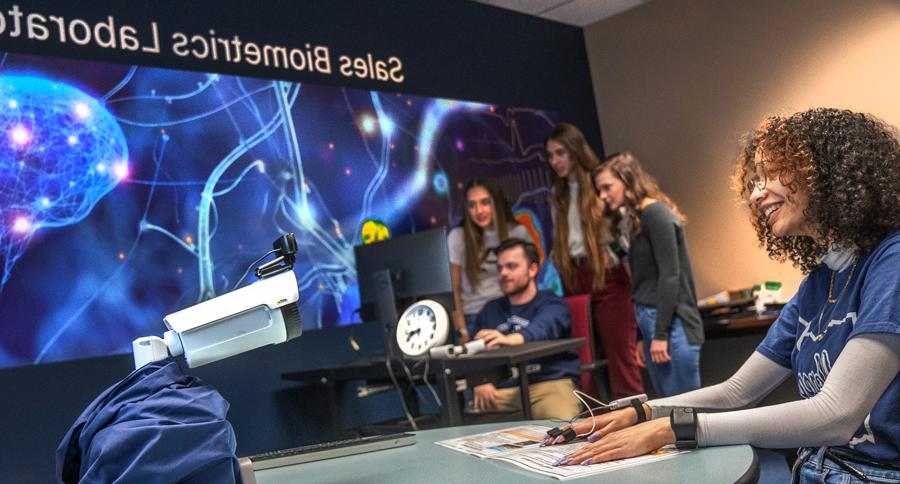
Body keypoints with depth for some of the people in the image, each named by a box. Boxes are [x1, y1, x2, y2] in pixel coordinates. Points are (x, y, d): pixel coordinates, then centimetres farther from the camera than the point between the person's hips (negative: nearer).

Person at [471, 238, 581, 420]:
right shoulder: (490, 311, 24)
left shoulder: (552, 305, 8)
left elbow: (542, 328, -17)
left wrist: (510, 339, -39)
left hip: (550, 382, -3)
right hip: (503, 390, 4)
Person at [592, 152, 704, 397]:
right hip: (652, 323, 9)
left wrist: (661, 334, -17)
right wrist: (644, 337, 17)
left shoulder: (655, 213, -8)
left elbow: (670, 276, -15)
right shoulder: (636, 221, 18)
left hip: (672, 326, -9)